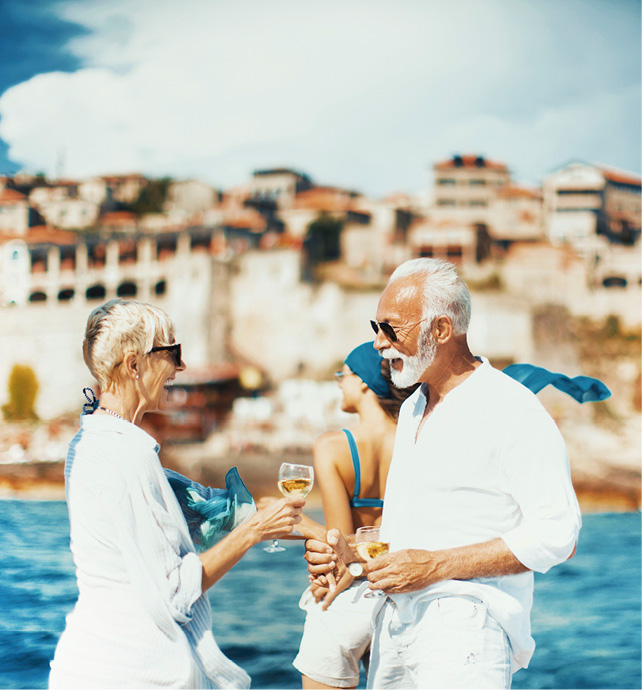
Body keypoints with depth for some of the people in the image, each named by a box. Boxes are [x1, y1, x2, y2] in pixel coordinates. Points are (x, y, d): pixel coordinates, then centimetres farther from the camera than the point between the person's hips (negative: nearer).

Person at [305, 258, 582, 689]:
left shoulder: (510, 408, -10)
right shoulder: (412, 410, 18)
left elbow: (557, 534, -16)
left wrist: (435, 566, -18)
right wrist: (354, 557, 7)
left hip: (466, 626, -8)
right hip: (396, 621, 8)